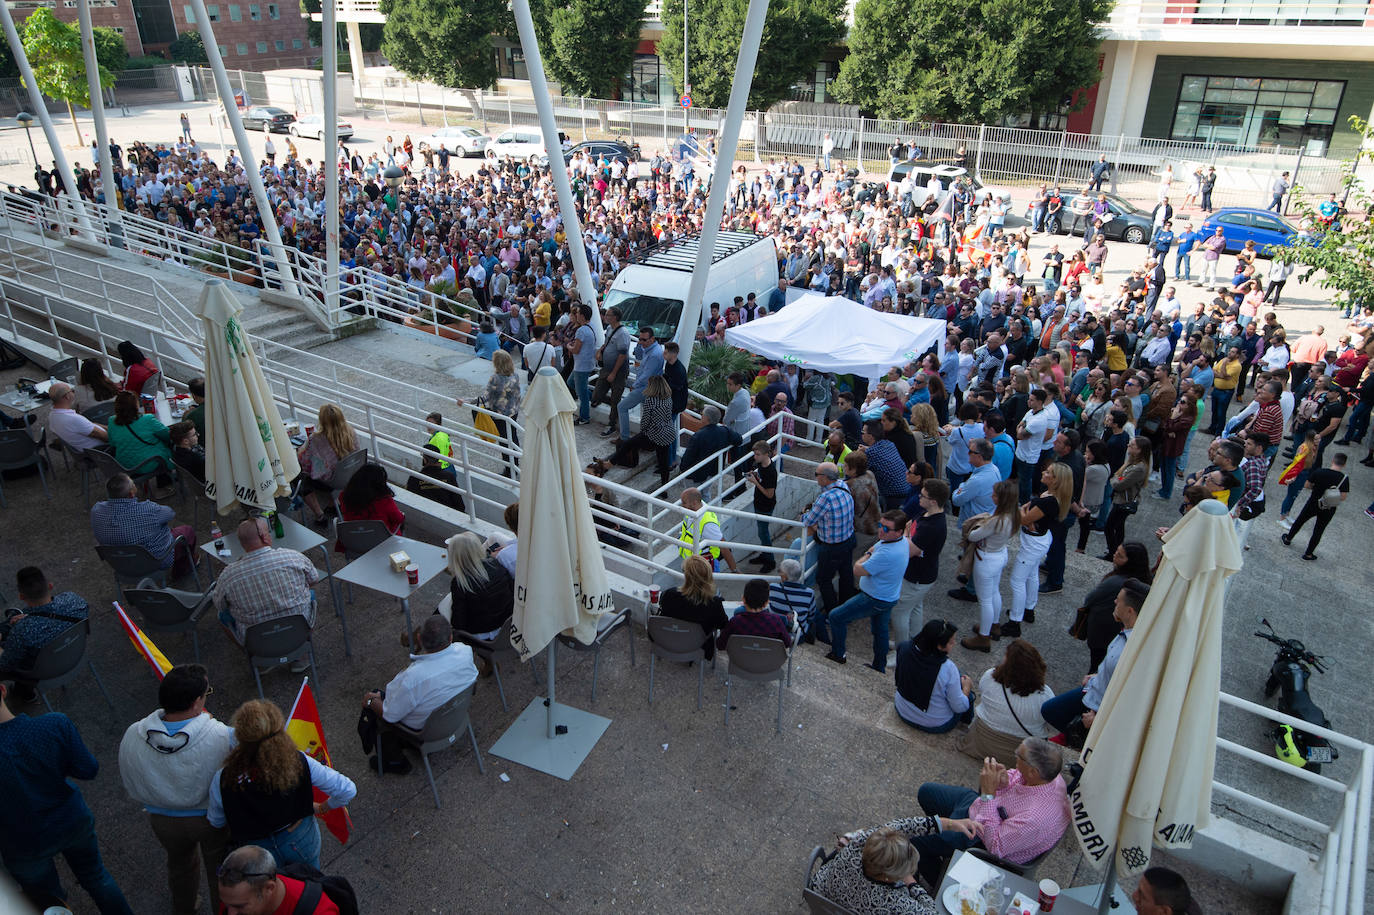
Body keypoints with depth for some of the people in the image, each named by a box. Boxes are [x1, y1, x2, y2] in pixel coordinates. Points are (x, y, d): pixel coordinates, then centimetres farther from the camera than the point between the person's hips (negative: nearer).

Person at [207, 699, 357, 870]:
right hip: (303, 841, 0)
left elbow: (216, 822, -7)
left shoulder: (223, 780, -28)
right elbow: (348, 790, -21)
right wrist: (323, 807, 0)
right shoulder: (300, 763, -27)